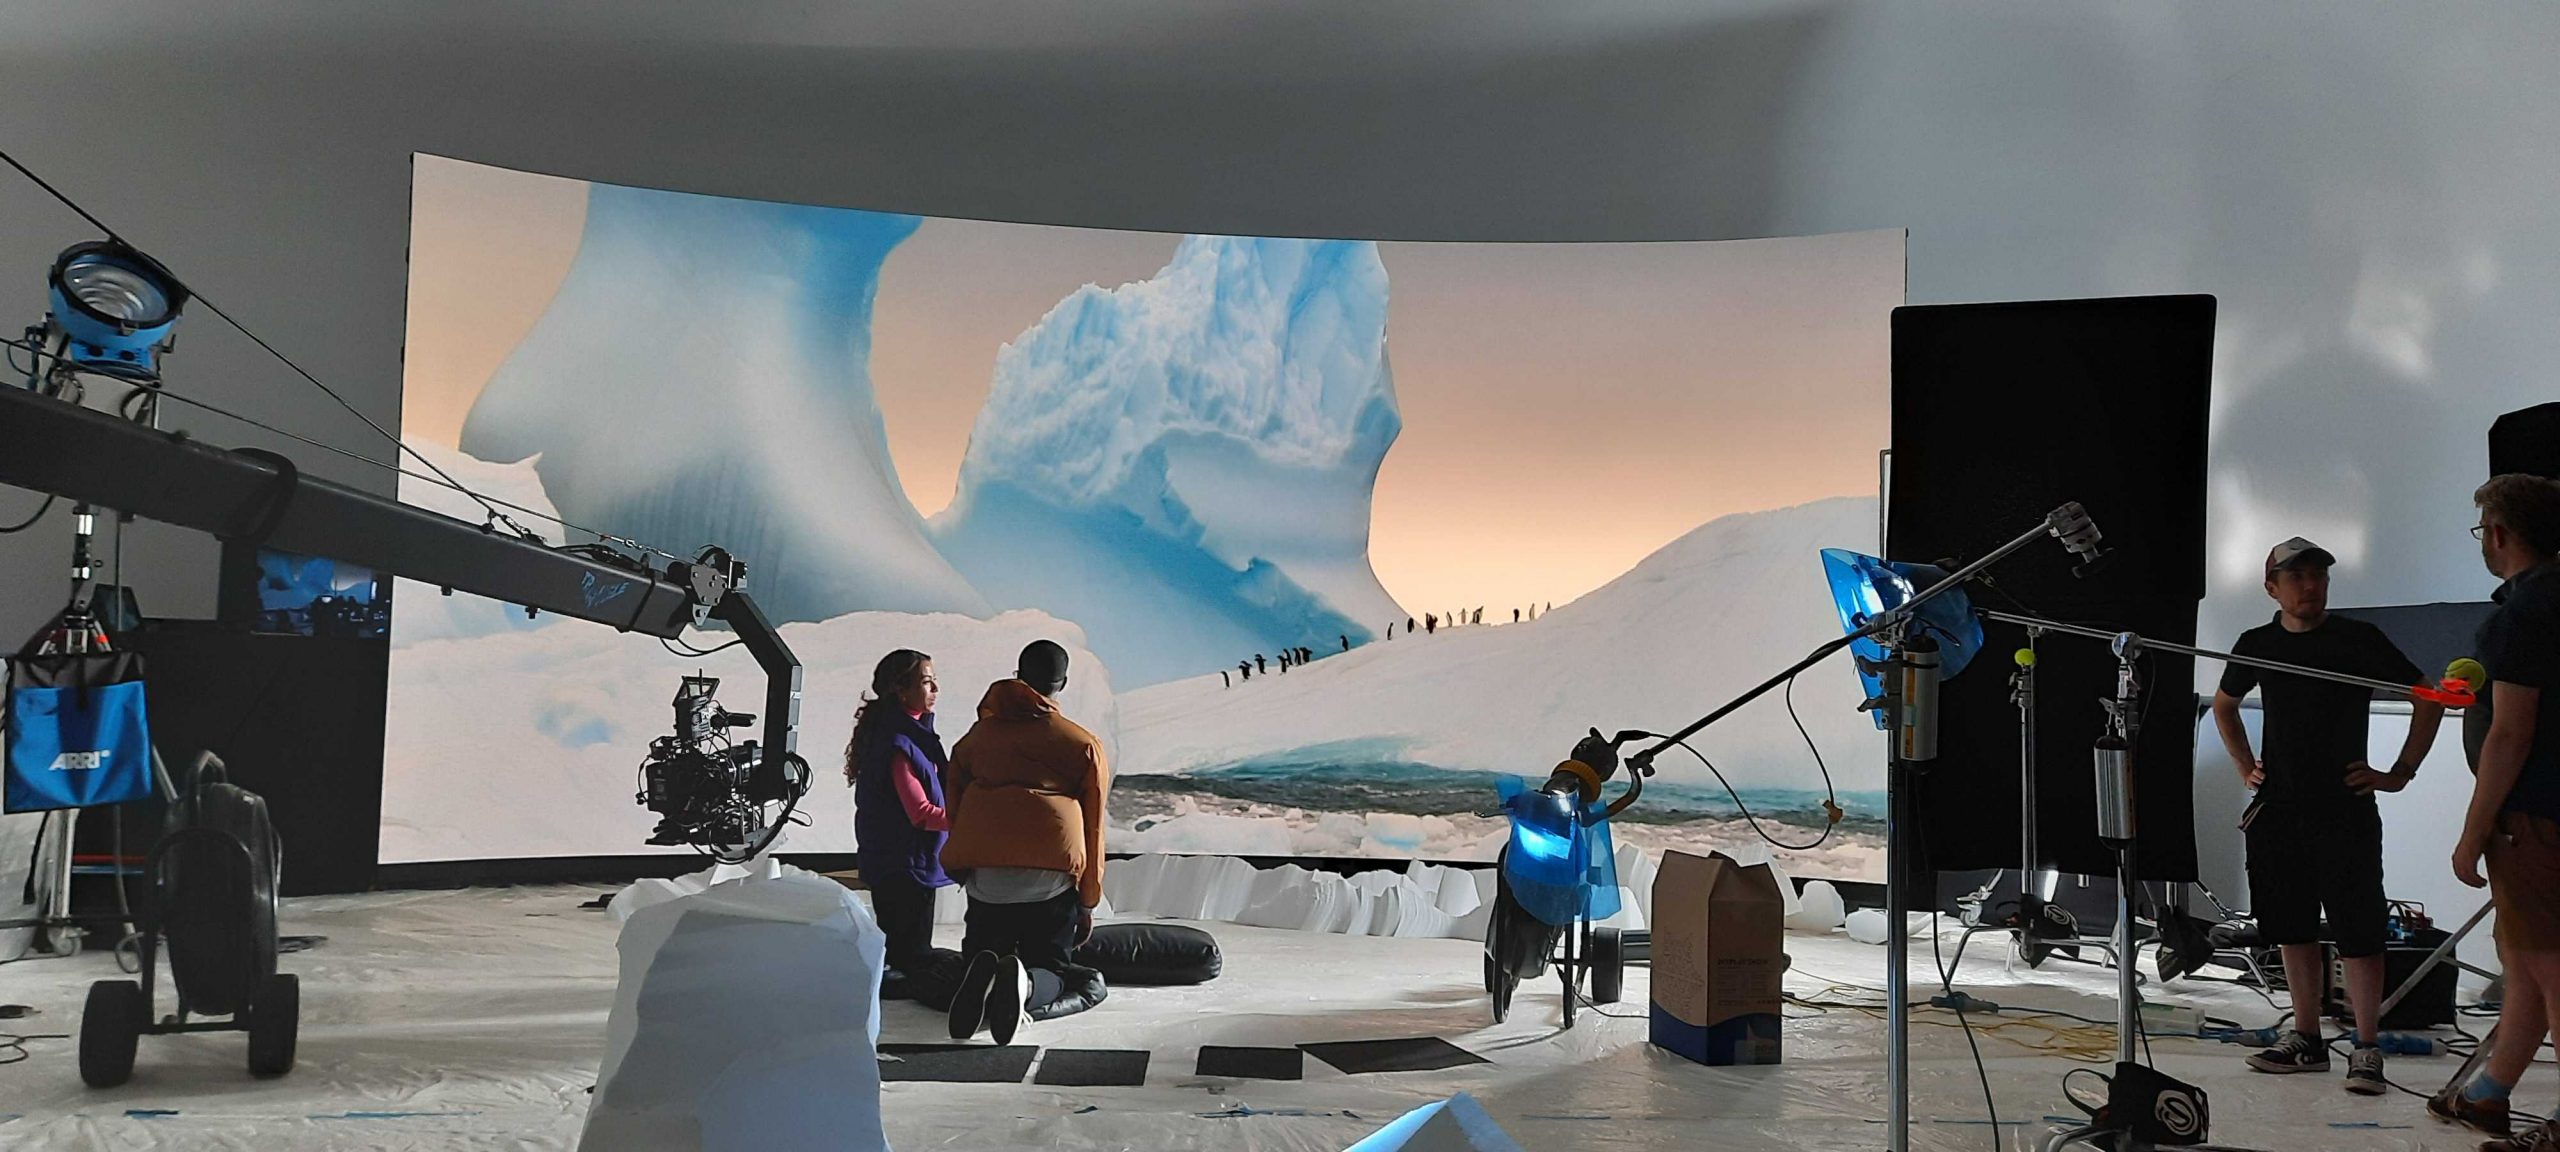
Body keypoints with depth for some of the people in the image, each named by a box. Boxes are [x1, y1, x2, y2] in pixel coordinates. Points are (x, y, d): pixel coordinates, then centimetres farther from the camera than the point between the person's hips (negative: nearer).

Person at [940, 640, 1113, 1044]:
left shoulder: (975, 737, 22)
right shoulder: (1084, 744, 13)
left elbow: (954, 813, 21)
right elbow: (1092, 829, 10)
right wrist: (1088, 902, 15)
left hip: (981, 870, 2)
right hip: (1053, 871, -2)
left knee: (982, 952, 18)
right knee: (1052, 967, 11)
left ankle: (981, 975, -21)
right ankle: (1025, 985, -26)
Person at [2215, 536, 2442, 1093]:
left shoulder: (2359, 639, -5)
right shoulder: (2258, 645, 7)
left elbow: (2428, 699, -1)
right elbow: (2224, 705, 25)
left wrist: (2400, 773, -5)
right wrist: (2246, 766, 15)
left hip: (2345, 809, -4)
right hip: (2278, 809, 4)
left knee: (2357, 931, -5)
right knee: (2292, 926, 10)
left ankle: (2367, 1050, 1)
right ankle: (2307, 1038, 20)